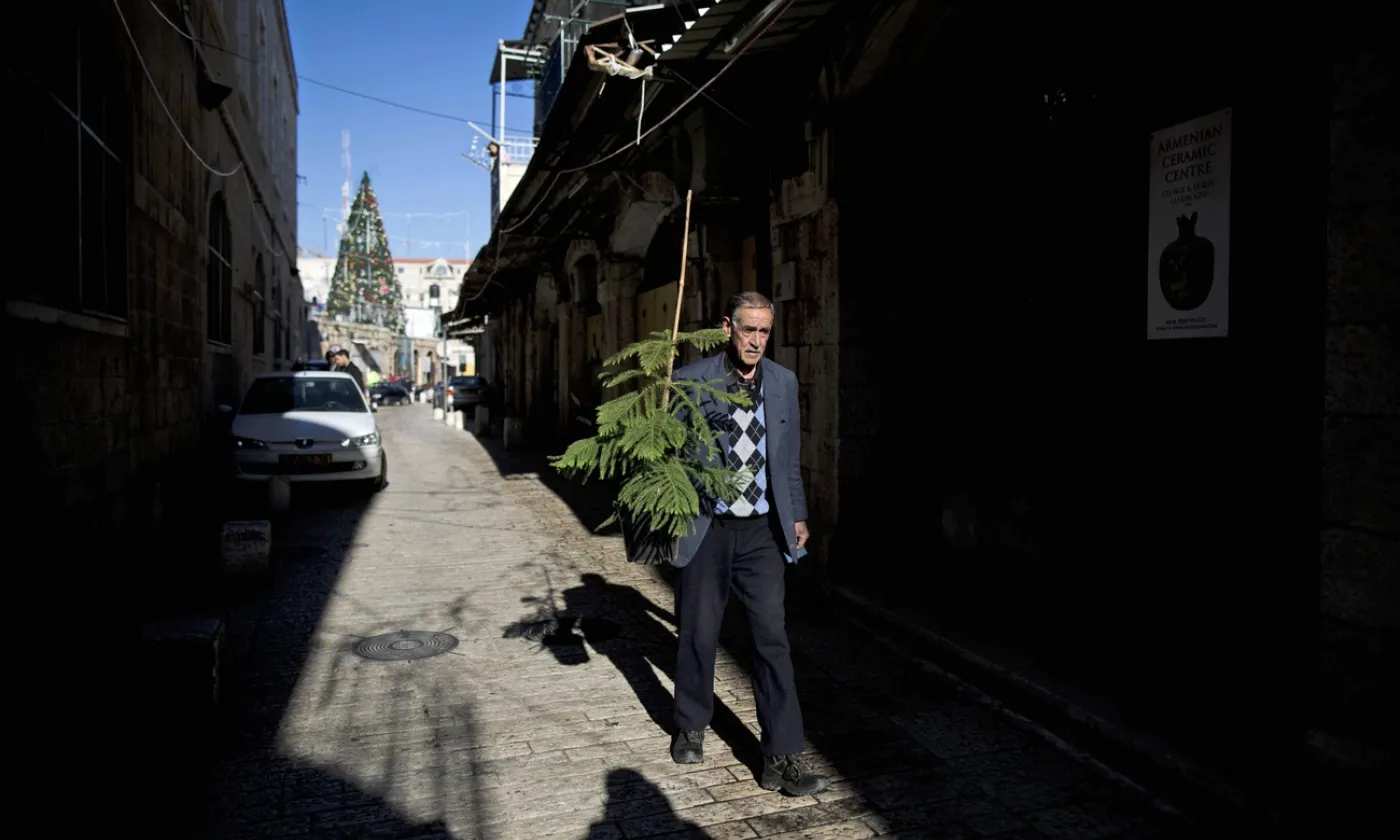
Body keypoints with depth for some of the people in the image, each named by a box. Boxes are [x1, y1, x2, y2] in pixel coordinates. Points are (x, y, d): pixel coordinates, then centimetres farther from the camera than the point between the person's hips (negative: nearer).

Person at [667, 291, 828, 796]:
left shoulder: (783, 382, 4)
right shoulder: (690, 382, -7)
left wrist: (798, 516, 15)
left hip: (762, 531, 2)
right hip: (706, 529, -2)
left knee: (772, 638, -1)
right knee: (699, 635, 11)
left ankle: (782, 759, 6)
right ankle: (691, 727, 35)